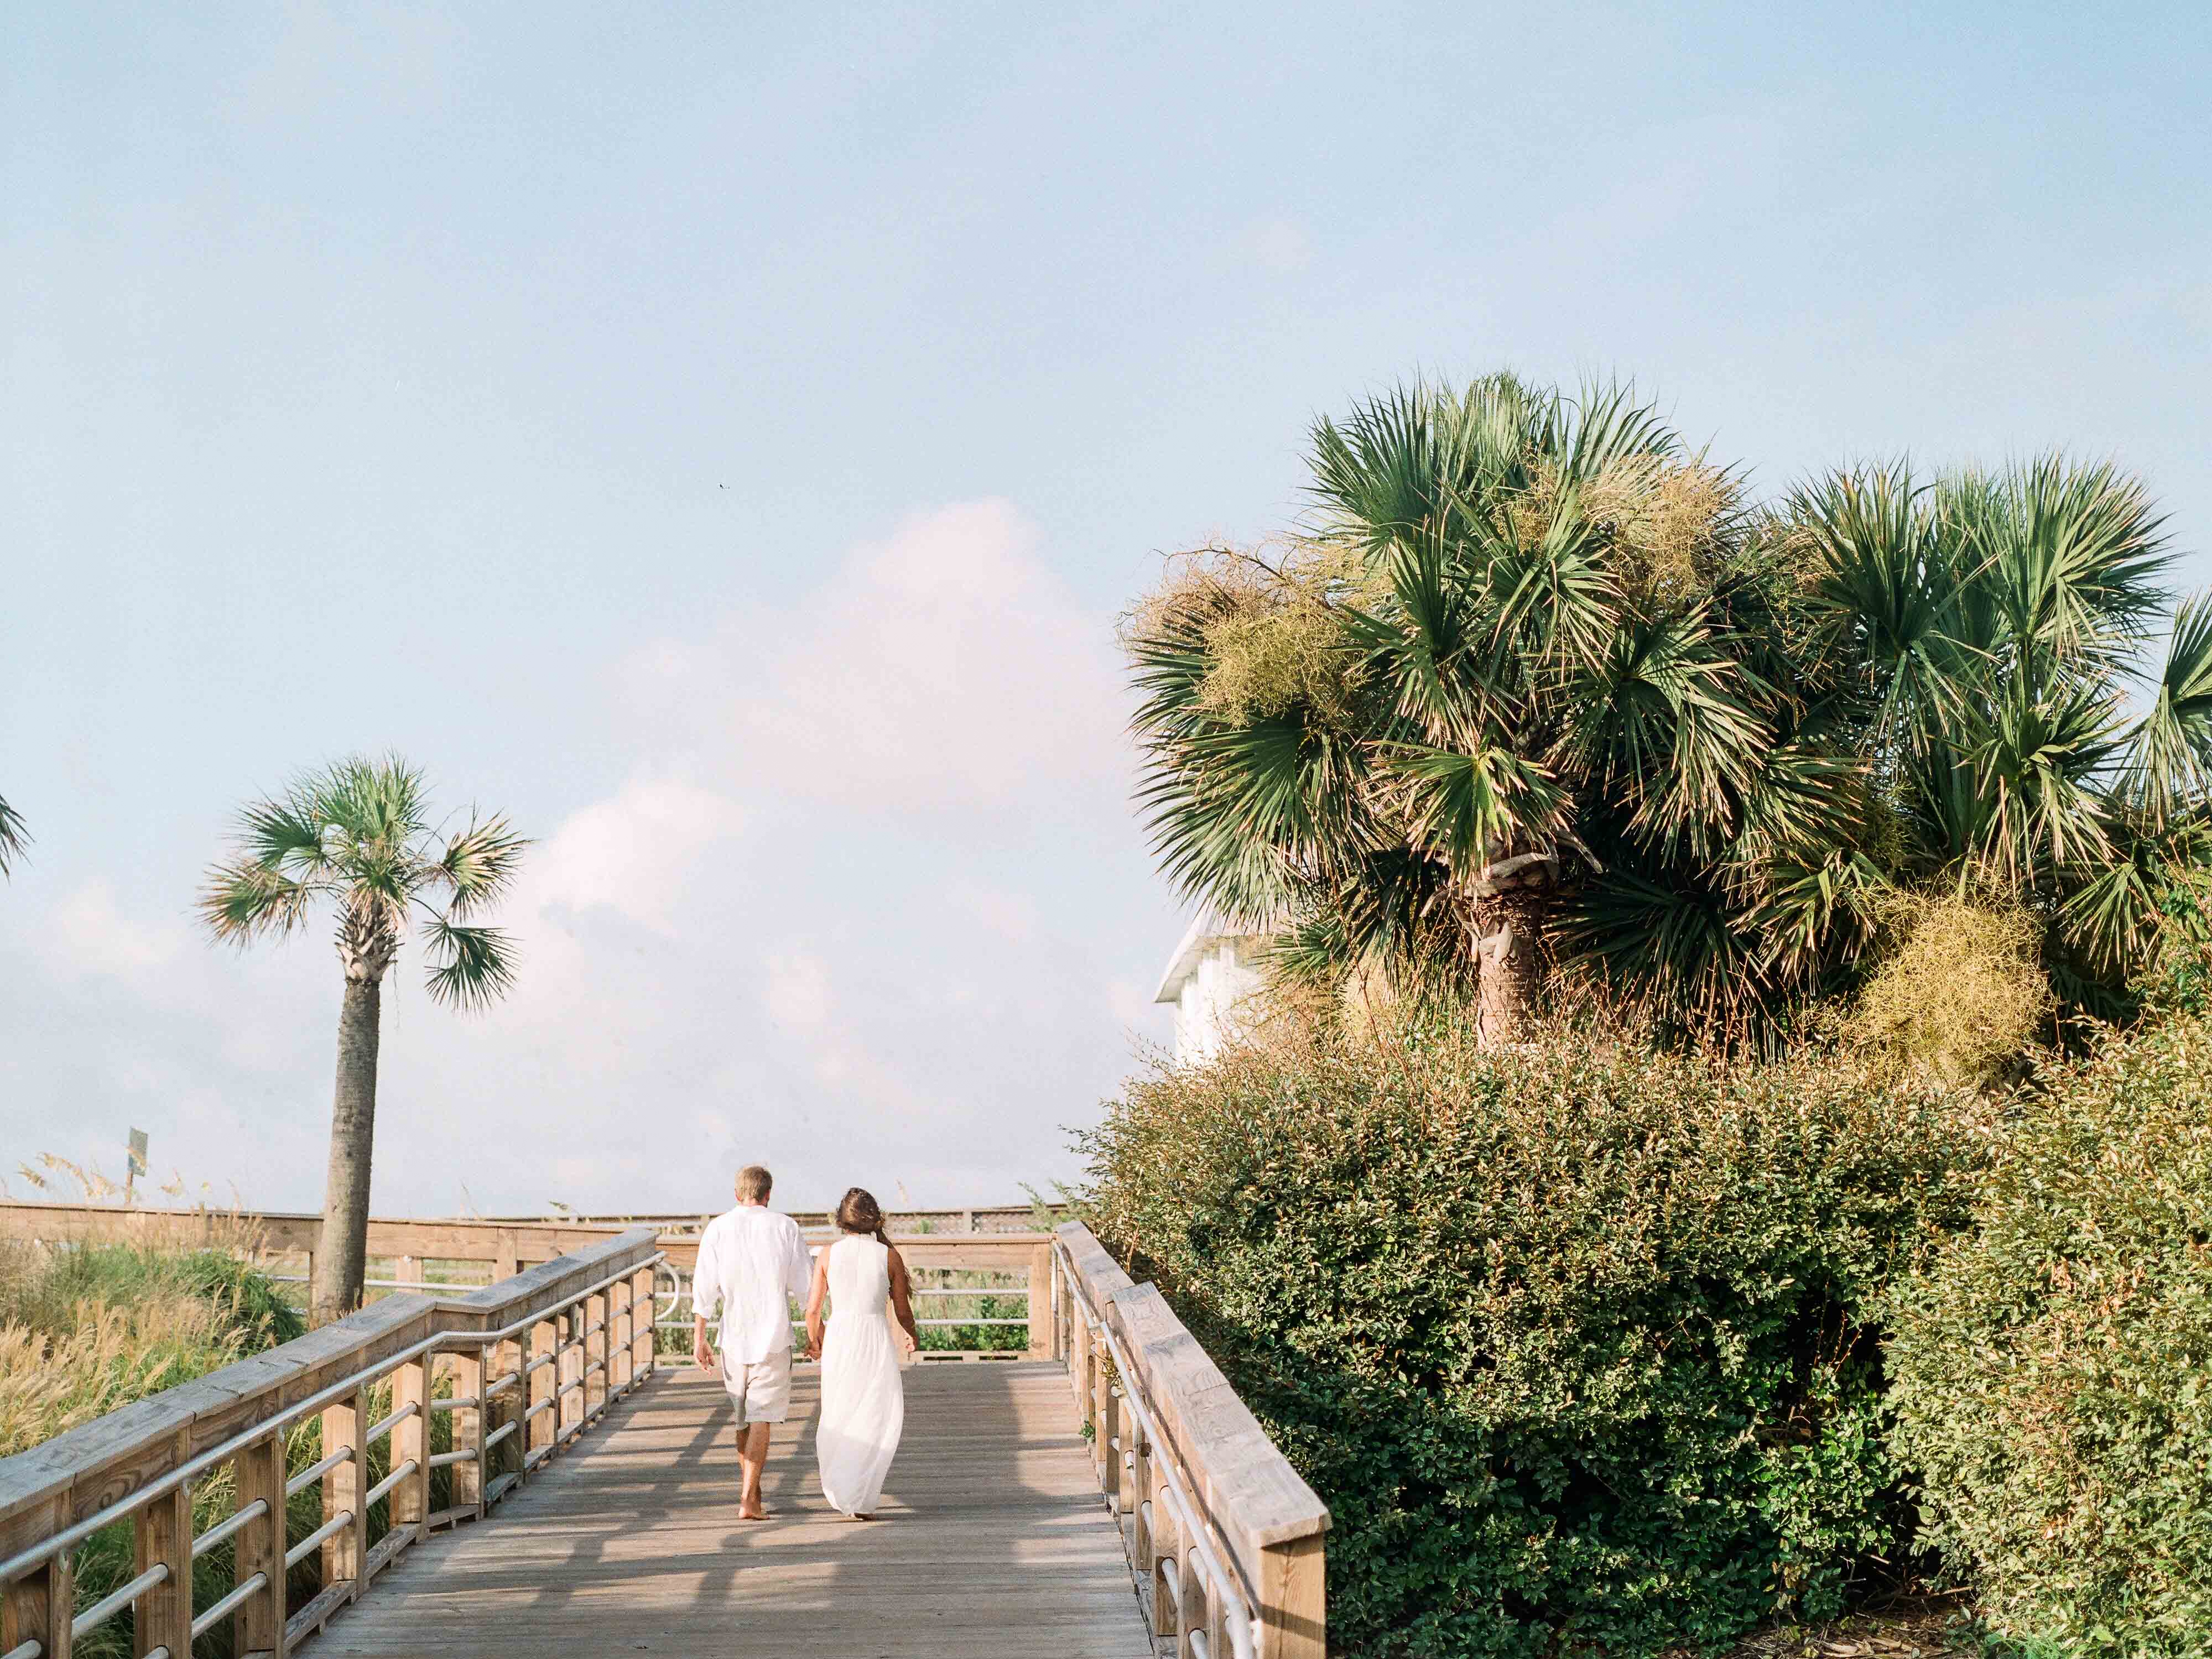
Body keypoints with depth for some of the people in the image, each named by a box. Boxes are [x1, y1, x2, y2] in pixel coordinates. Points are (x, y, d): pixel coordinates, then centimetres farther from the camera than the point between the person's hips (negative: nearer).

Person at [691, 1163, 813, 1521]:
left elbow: (704, 1288, -3)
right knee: (760, 1419, -3)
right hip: (774, 1336, -2)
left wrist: (699, 1339, 0)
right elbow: (804, 1287, -1)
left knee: (743, 1417, 17)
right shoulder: (785, 1228, -2)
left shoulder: (717, 1229, 0)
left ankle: (753, 1493, 28)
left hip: (734, 1338, 2)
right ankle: (749, 1501, -13)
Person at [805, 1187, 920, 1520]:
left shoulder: (828, 1255, 0)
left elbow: (812, 1310, 2)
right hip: (877, 1339, -2)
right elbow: (902, 1310, 5)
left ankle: (840, 1491, 22)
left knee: (838, 1417, 18)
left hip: (839, 1339, 2)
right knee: (878, 1420, 7)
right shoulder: (889, 1256, -3)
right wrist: (913, 1334, 26)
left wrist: (815, 1344, 22)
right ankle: (861, 1501, 0)